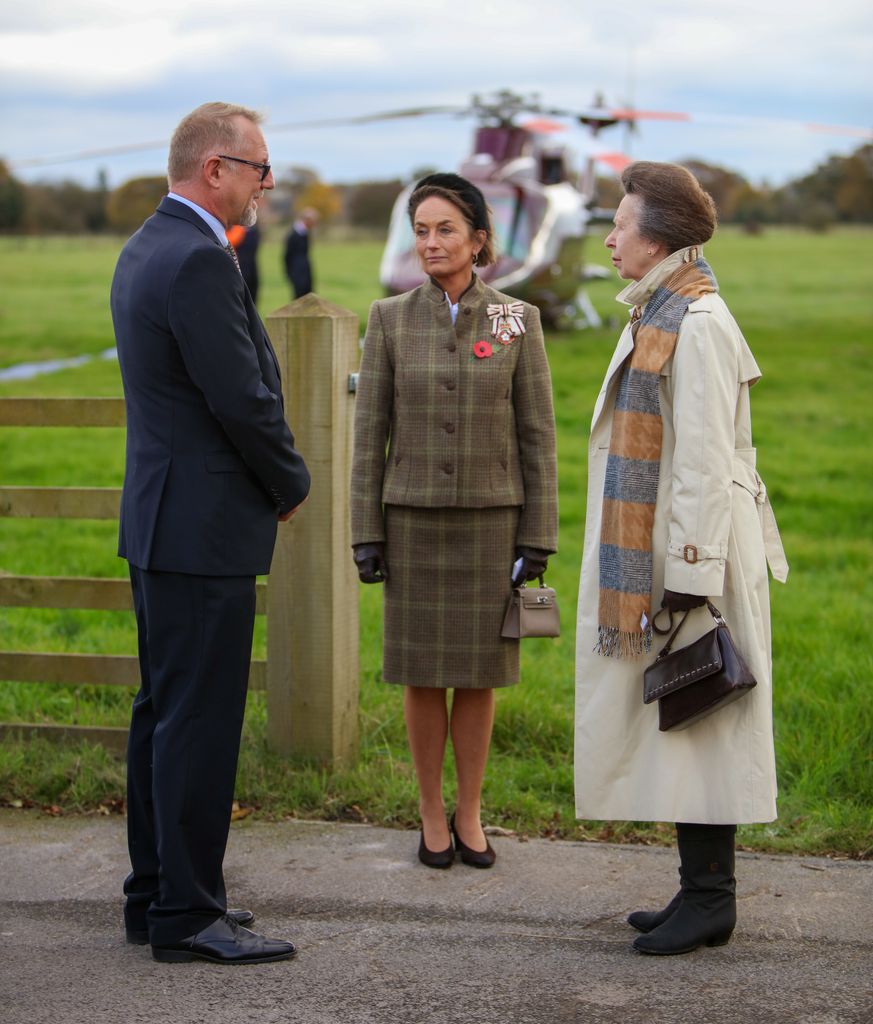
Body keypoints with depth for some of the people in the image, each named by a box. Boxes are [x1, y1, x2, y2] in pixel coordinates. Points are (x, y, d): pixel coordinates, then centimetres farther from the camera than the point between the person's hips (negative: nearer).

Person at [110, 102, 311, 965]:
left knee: (161, 714, 15)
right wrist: (292, 484, -3)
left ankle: (155, 895, 23)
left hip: (159, 516, 11)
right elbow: (244, 401, -21)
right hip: (204, 529, -11)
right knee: (198, 721, -4)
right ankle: (185, 915, 3)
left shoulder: (144, 249, 14)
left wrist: (271, 480, 12)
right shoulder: (200, 261, -19)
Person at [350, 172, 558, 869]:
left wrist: (538, 536, -4)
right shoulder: (391, 319, -1)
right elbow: (370, 430, 1)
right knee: (423, 674, 6)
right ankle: (432, 816, 20)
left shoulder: (517, 322, -2)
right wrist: (366, 533, -3)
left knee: (477, 673, 7)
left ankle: (469, 815, 21)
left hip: (490, 518, 0)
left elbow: (537, 433, 0)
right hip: (414, 518, 0)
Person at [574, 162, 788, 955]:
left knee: (694, 723, -4)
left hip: (688, 557, -10)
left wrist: (690, 577, -21)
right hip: (650, 554, 10)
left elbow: (705, 463, -21)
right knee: (673, 725, 13)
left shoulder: (696, 325, -16)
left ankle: (709, 899, 4)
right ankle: (703, 890, 21)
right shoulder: (661, 317, 15)